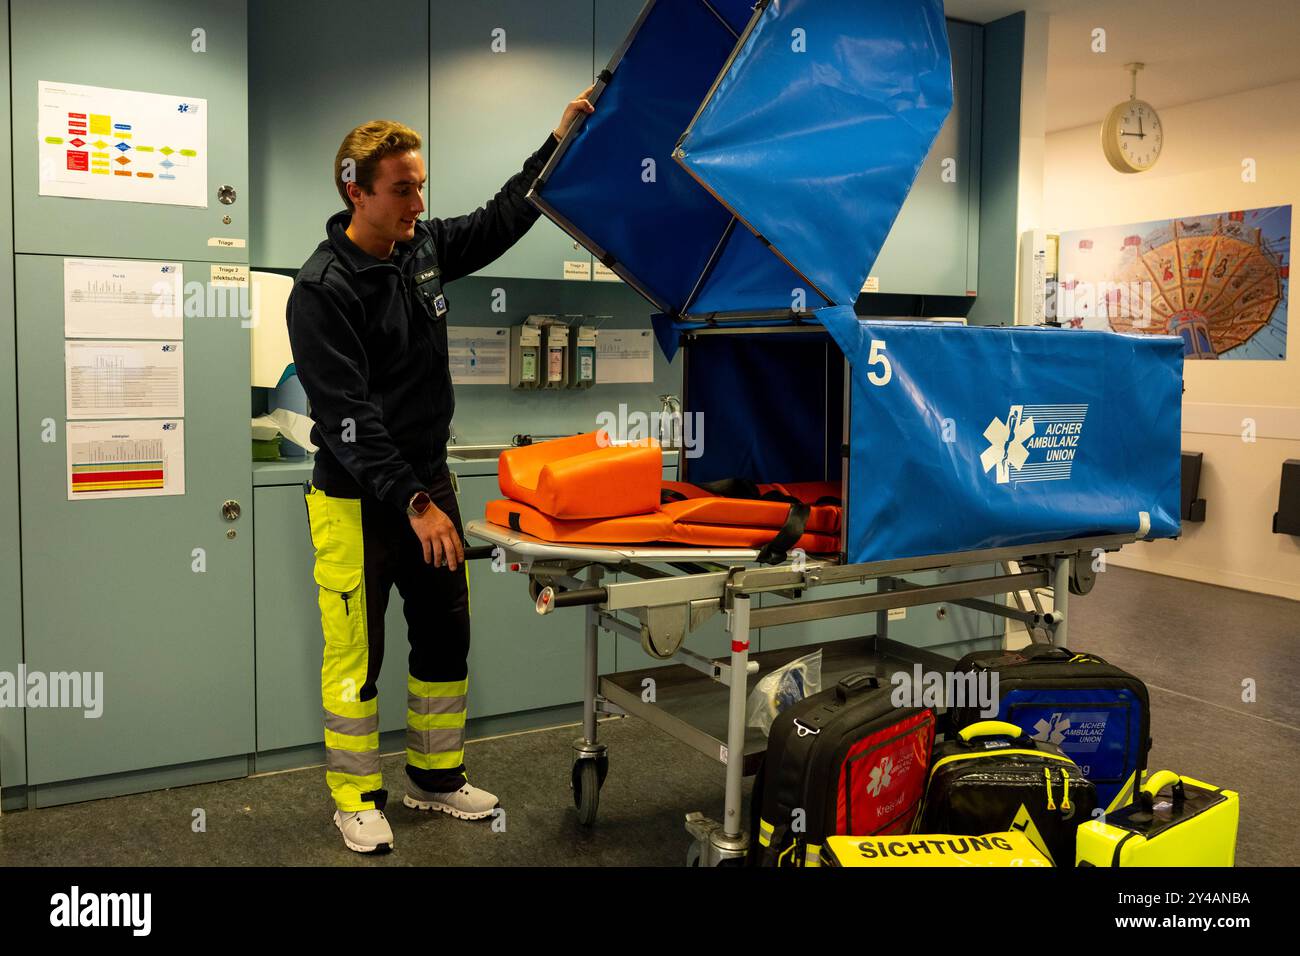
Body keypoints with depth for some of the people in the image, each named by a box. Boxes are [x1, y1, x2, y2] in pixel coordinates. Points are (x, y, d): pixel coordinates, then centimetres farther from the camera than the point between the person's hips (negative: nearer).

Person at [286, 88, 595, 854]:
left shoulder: (424, 247, 3)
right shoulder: (323, 289, -18)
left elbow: (502, 221, 18)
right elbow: (349, 418, -22)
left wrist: (561, 143, 12)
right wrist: (412, 504, -25)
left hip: (429, 481, 7)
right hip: (359, 501, -7)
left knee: (446, 639, 13)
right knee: (356, 652, 4)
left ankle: (437, 776, 31)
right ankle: (357, 796, 23)